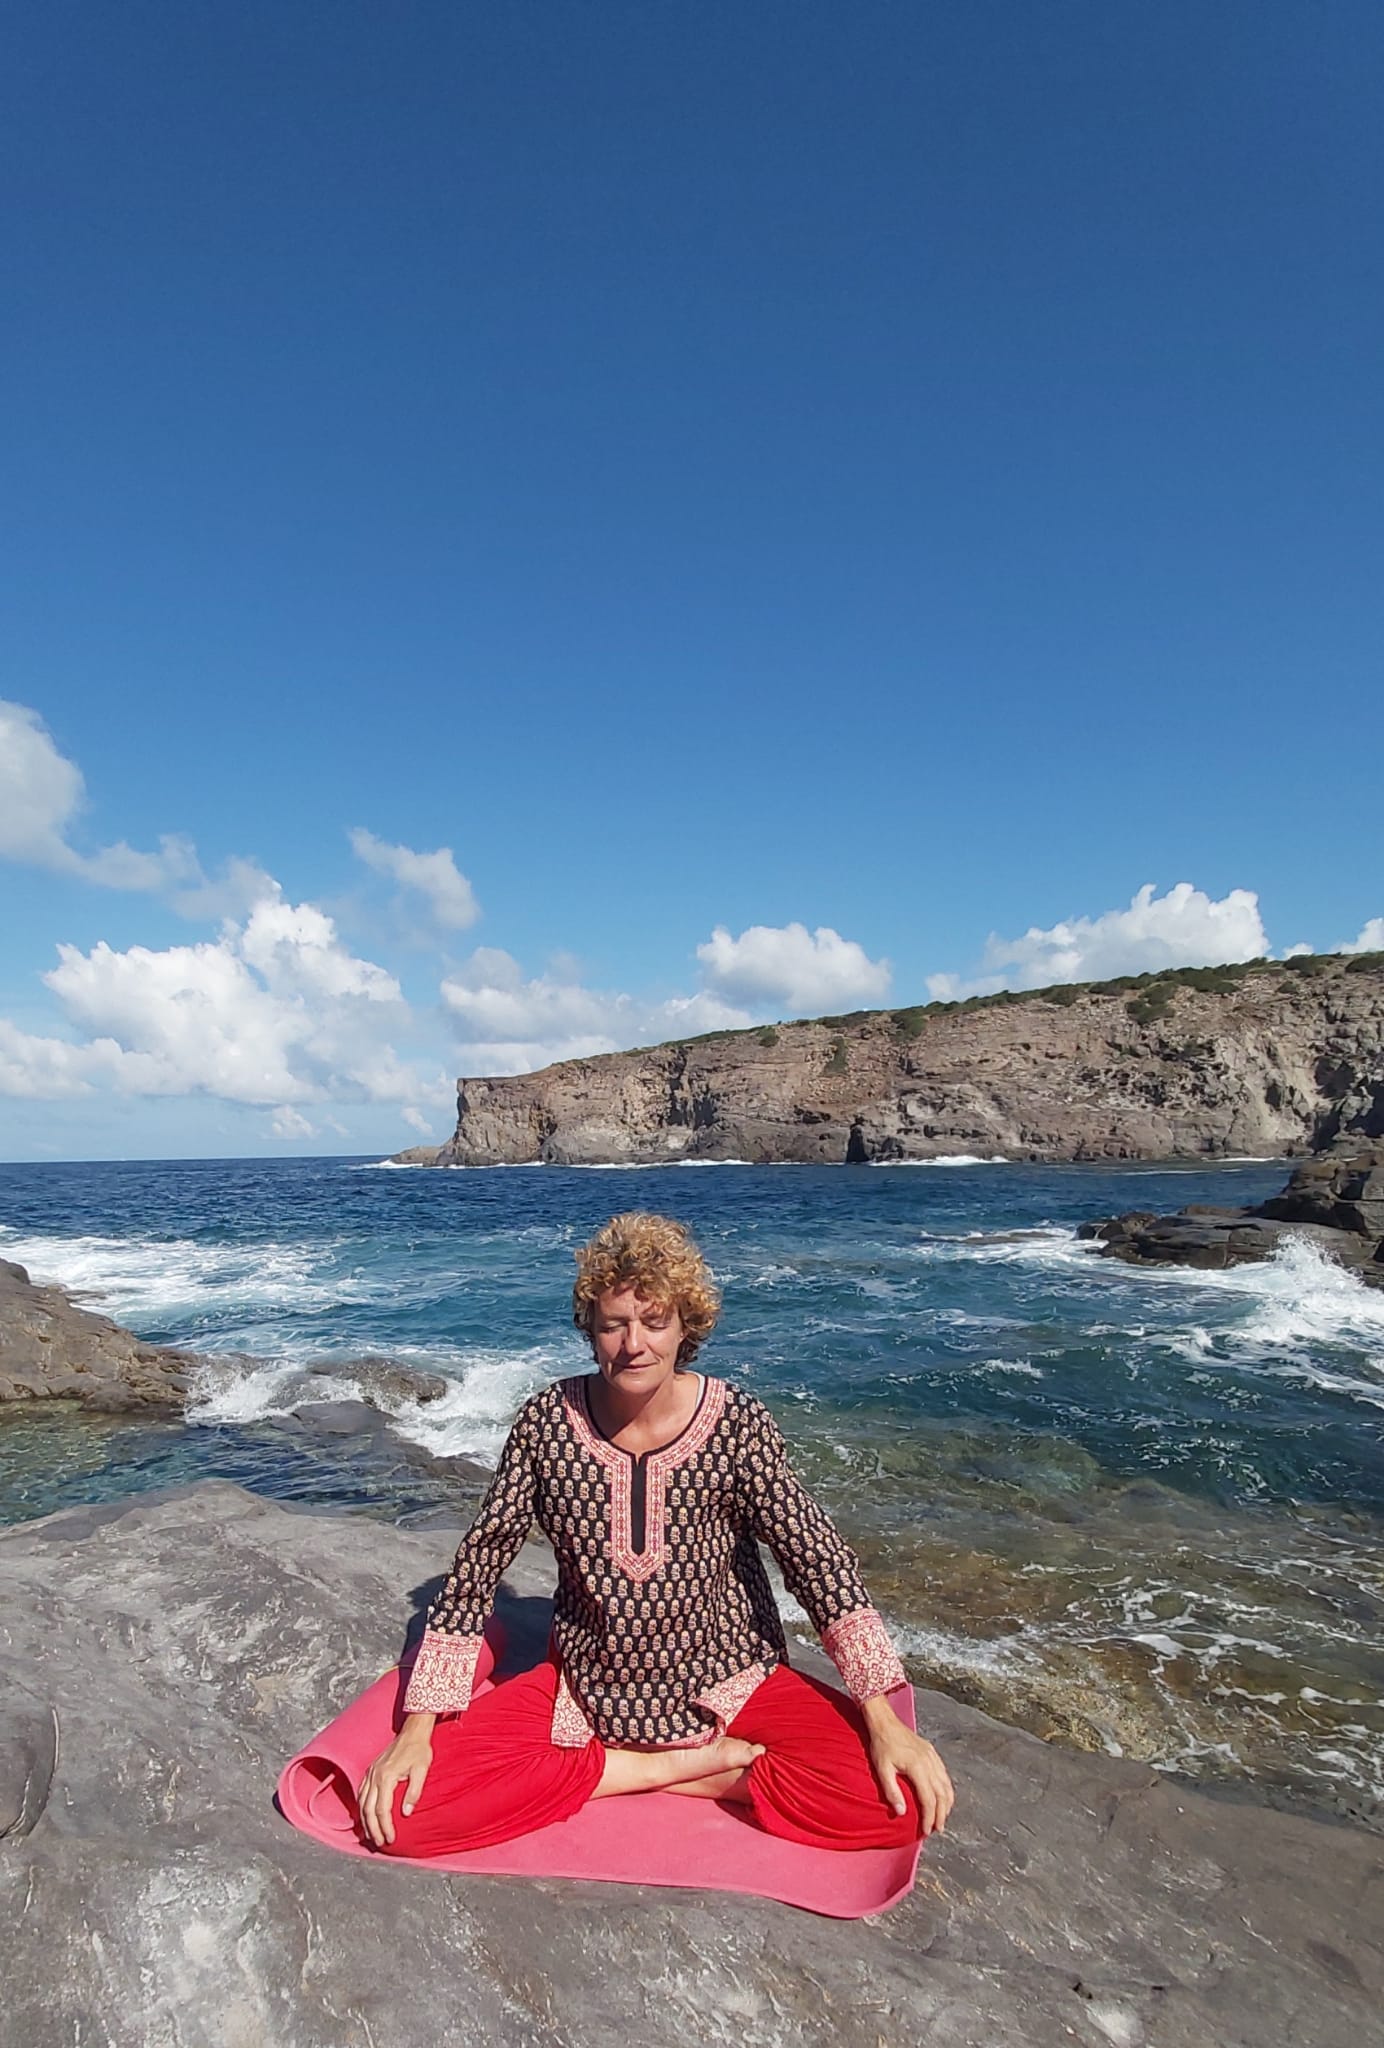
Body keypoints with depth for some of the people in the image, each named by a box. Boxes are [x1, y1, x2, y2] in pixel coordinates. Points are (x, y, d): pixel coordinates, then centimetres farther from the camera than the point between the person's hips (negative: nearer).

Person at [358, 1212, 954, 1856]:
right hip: (585, 1689, 2)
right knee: (404, 1805, -20)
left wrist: (885, 1722, -21)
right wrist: (416, 1731, -11)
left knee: (901, 1801, -23)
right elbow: (474, 1572, -6)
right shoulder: (548, 1422, -12)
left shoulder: (737, 1423, -15)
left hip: (727, 1684, -1)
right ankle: (686, 1762, -9)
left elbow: (820, 1561, -14)